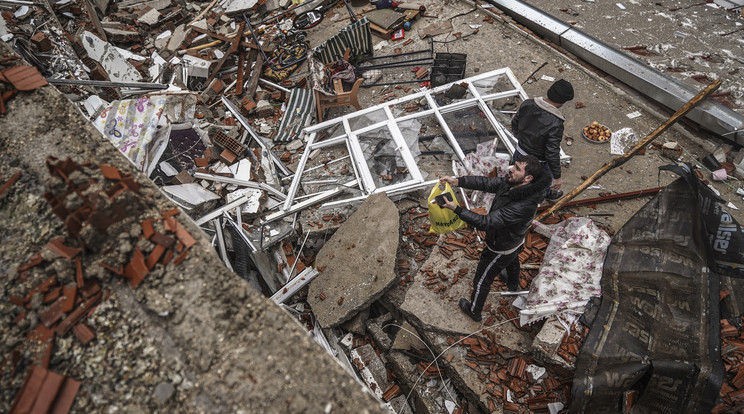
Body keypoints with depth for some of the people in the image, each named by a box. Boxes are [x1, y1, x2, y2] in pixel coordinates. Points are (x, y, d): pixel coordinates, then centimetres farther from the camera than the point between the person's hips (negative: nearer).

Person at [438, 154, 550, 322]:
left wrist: (456, 209, -44)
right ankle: (513, 285, 73)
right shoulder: (512, 182, -21)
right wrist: (458, 181, -24)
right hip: (515, 240, 9)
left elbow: (486, 222, -43)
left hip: (500, 249, -8)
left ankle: (474, 311, 42)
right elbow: (487, 183, -13)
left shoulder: (523, 206, -45)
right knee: (512, 261, 39)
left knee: (482, 280, 16)